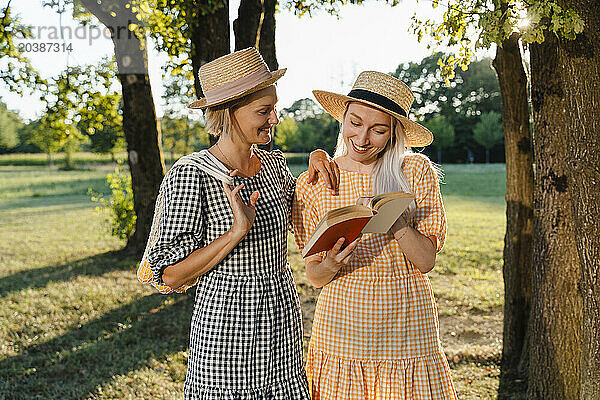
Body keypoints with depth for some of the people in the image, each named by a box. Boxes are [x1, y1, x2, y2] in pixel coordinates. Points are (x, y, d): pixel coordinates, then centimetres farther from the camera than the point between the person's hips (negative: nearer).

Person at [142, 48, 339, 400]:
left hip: (284, 323, 6)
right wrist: (237, 231, -26)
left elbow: (295, 213, 23)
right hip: (227, 326, -6)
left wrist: (317, 160, 5)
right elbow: (171, 275, -15)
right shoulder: (190, 175, -16)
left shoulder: (274, 165, 3)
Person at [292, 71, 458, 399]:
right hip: (341, 329, 1)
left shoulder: (416, 172, -4)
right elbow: (314, 275, 3)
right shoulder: (311, 186, -2)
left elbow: (426, 261, -7)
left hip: (407, 324, 0)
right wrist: (331, 265, -19)